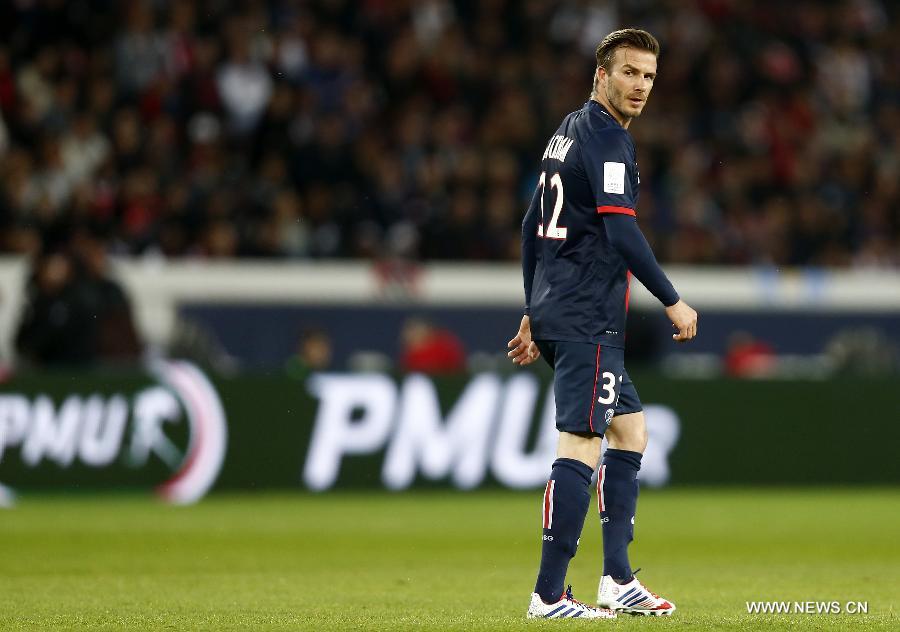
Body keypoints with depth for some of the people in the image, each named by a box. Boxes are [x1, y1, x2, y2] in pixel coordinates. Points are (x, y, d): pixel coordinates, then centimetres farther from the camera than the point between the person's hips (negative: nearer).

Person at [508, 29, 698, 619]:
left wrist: (534, 314, 26)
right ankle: (549, 597, -12)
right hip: (587, 321, -10)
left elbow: (532, 226, 22)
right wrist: (673, 301, -13)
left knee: (630, 428, 16)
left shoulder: (567, 133, 18)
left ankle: (618, 581, 14)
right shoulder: (607, 139, -11)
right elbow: (622, 234, -20)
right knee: (581, 446, -11)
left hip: (556, 311, 10)